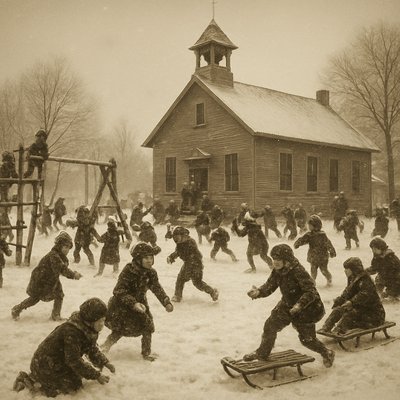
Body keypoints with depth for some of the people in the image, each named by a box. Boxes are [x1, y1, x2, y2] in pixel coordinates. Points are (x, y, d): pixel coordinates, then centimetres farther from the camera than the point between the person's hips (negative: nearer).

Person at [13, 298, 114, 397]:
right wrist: (96, 376, -24)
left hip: (59, 361, 9)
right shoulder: (71, 331, -31)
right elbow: (74, 361, -28)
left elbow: (92, 349, 9)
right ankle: (32, 383, -3)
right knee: (74, 385, -11)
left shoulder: (88, 329, -4)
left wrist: (105, 363, -4)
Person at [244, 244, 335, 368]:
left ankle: (327, 353, 34)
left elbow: (311, 291, -32)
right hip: (287, 306, 7)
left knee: (307, 339, 5)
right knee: (270, 326, 3)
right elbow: (269, 286, -4)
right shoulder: (277, 271, -8)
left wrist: (299, 305, -44)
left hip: (306, 309, -7)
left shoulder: (298, 271, -31)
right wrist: (258, 292, -24)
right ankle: (262, 353, 23)